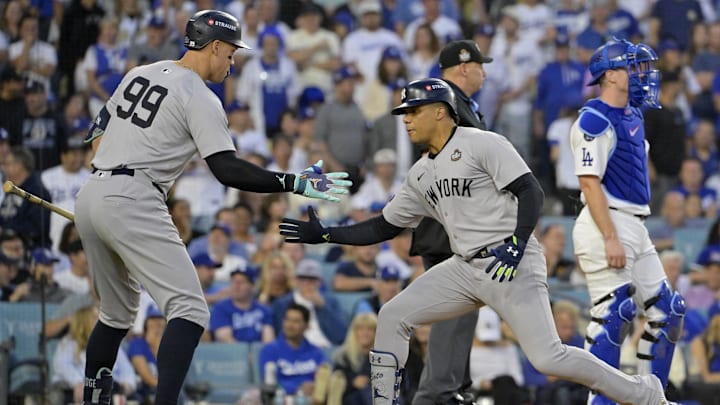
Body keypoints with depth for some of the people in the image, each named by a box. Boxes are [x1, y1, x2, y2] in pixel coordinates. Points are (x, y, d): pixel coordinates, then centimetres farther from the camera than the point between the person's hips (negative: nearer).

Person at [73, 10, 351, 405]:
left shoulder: (140, 74, 17)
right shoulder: (200, 98, -6)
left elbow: (98, 134, 21)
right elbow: (227, 170, -15)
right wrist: (296, 183, -15)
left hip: (90, 195, 9)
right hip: (133, 204, -9)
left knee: (118, 313, 23)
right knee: (189, 311, -12)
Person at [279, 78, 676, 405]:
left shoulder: (483, 144, -7)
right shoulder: (421, 174, 16)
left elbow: (530, 192, -14)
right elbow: (384, 227, 21)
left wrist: (517, 244, -27)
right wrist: (325, 234, 13)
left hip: (512, 265, -8)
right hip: (465, 269, 8)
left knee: (547, 358, -17)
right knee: (392, 317, -2)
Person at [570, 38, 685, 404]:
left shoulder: (632, 116, 15)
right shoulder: (595, 121, -14)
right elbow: (589, 183, -20)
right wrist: (610, 238, -25)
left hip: (635, 227, 10)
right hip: (607, 225, -10)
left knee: (667, 312, 10)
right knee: (613, 313, -12)